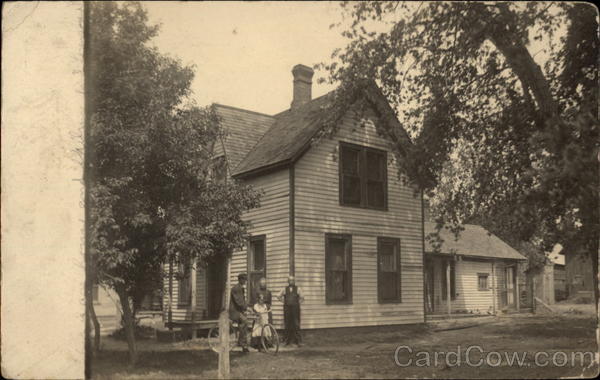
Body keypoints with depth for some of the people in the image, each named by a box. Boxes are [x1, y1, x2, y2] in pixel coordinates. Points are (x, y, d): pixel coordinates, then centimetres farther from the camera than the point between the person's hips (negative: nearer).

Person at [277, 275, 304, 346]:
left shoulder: (297, 289, 6)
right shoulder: (284, 289, 9)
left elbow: (302, 298, 10)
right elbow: (278, 296, 16)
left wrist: (298, 303, 0)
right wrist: (284, 302, 7)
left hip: (295, 308, -1)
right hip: (287, 308, 1)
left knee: (296, 325, -4)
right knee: (287, 324, 2)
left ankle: (298, 341, -2)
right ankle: (287, 341, 9)